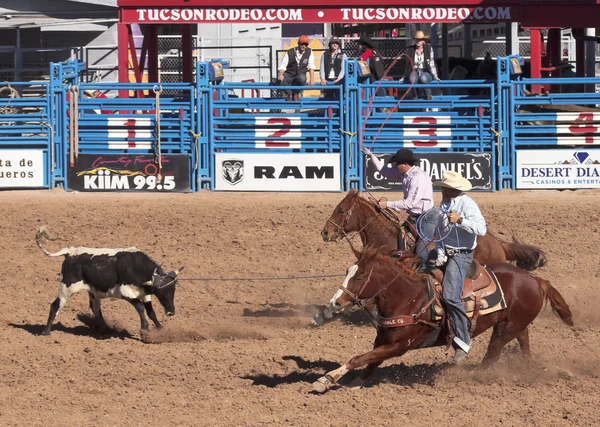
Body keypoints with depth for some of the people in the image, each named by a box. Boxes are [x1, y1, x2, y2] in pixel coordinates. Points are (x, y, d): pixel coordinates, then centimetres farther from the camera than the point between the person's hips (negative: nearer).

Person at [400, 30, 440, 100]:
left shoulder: (428, 49, -1)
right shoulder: (410, 50, 4)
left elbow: (432, 64, 2)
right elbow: (407, 64, 12)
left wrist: (435, 76, -3)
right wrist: (404, 77, 11)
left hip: (425, 73, -1)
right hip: (414, 72, 1)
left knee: (423, 78, -39)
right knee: (412, 79, -37)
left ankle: (428, 94, -7)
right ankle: (415, 95, -5)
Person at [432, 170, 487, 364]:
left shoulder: (467, 204, -13)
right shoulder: (443, 206, 12)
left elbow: (481, 229, -23)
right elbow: (440, 232, 14)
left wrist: (460, 220, -31)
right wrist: (441, 254, -1)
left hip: (461, 255, -9)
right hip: (446, 253, 9)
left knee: (450, 295, -24)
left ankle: (462, 341, -19)